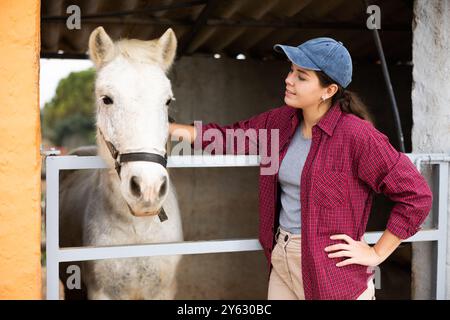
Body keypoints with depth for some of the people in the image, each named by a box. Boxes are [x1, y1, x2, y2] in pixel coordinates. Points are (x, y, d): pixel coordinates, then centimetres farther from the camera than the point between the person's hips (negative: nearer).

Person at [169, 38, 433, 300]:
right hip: (281, 260, 6)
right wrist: (174, 129, 4)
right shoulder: (280, 121, 2)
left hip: (331, 269, -6)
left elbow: (417, 195, -15)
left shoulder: (356, 135, -18)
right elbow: (233, 136, 12)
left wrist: (377, 254, -12)